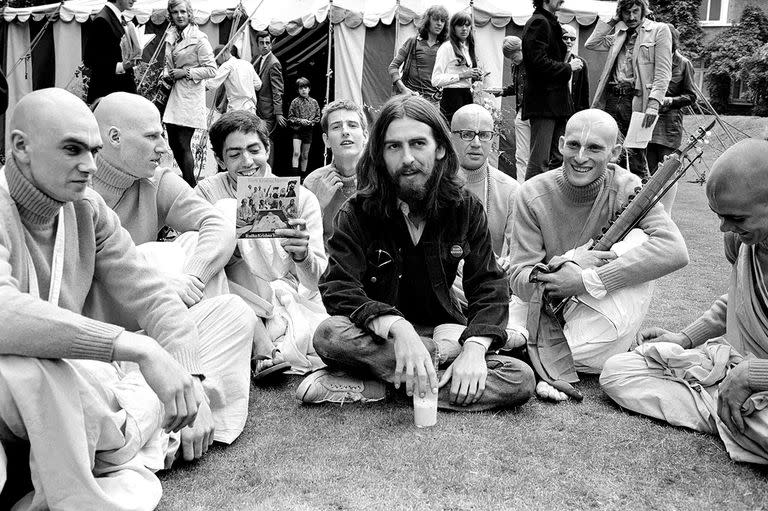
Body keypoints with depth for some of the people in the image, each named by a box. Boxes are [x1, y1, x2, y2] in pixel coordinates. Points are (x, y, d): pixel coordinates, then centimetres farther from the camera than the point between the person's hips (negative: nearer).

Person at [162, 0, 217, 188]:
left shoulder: (199, 38, -7)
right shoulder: (170, 36, 13)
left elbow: (211, 70, -10)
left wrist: (186, 72, -14)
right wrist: (166, 75, 7)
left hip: (189, 95, -7)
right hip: (172, 94, 7)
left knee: (183, 145, -8)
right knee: (173, 144, 8)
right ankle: (190, 184, 23)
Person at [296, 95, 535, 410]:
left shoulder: (465, 209, -1)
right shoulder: (357, 213, -8)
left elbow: (489, 286, -4)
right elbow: (338, 288, -19)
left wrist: (475, 347, -23)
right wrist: (397, 328, -37)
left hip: (440, 329, 3)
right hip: (379, 338, -2)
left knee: (521, 380, -22)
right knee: (330, 335, -34)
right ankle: (449, 352, -21)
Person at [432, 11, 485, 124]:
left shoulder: (468, 48, 19)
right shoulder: (446, 47, -5)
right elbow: (436, 80, -13)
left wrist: (475, 77, 8)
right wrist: (462, 75, -15)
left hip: (468, 96, 7)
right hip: (452, 97, -7)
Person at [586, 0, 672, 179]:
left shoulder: (659, 30, 2)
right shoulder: (618, 33, 19)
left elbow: (663, 71, -6)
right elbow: (591, 44, 12)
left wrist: (654, 103, -18)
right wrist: (612, 21, 12)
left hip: (636, 100, -5)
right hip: (612, 97, 5)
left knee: (636, 156, -4)